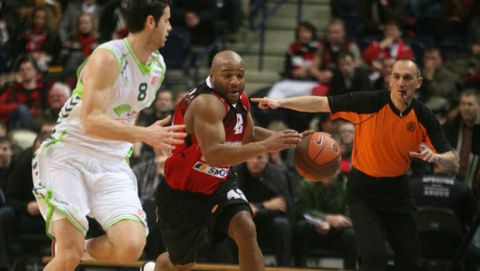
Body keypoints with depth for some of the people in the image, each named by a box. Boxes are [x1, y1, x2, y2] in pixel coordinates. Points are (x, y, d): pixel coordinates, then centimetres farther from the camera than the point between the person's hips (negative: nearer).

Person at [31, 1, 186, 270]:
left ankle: (84, 247, 13)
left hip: (113, 166, 6)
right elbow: (90, 122, -27)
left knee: (131, 247, -17)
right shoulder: (108, 57, -17)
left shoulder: (158, 66, 7)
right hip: (69, 158, -6)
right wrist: (144, 134, -35)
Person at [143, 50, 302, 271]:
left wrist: (280, 138, -4)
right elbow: (214, 154, -46)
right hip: (182, 192, -6)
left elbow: (249, 135, 15)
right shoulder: (207, 103, -32)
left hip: (219, 183, 6)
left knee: (246, 231, -22)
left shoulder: (238, 99, -5)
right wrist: (266, 146, -52)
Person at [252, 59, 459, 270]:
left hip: (397, 190, 4)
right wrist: (280, 102, -24)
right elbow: (321, 104, -14)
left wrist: (436, 157, -32)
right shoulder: (370, 102, -17)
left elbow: (453, 161, -9)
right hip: (363, 191, -3)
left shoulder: (424, 117, -9)